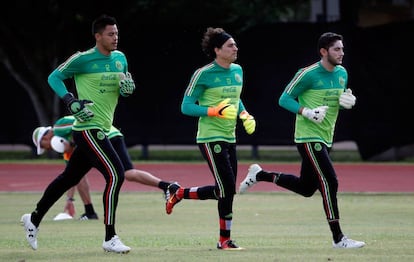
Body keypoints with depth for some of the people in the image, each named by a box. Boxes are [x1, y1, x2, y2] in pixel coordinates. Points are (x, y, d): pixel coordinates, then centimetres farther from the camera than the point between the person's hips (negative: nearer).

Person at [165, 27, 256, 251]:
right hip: (210, 138, -8)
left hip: (229, 138, 8)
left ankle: (180, 194, 29)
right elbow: (186, 106, -11)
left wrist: (245, 115, 5)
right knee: (227, 189, -11)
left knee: (225, 190, 9)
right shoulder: (203, 74, -12)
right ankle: (224, 240, 1)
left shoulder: (237, 71, 9)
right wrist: (216, 111, -22)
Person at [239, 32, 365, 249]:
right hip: (308, 138, -9)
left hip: (325, 139, 9)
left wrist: (348, 101, -1)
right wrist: (306, 112, -24)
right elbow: (284, 99, -10)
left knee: (306, 188, 14)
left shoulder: (342, 73, 8)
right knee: (329, 182, -15)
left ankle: (259, 175, 32)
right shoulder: (308, 74, -14)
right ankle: (338, 238, -11)